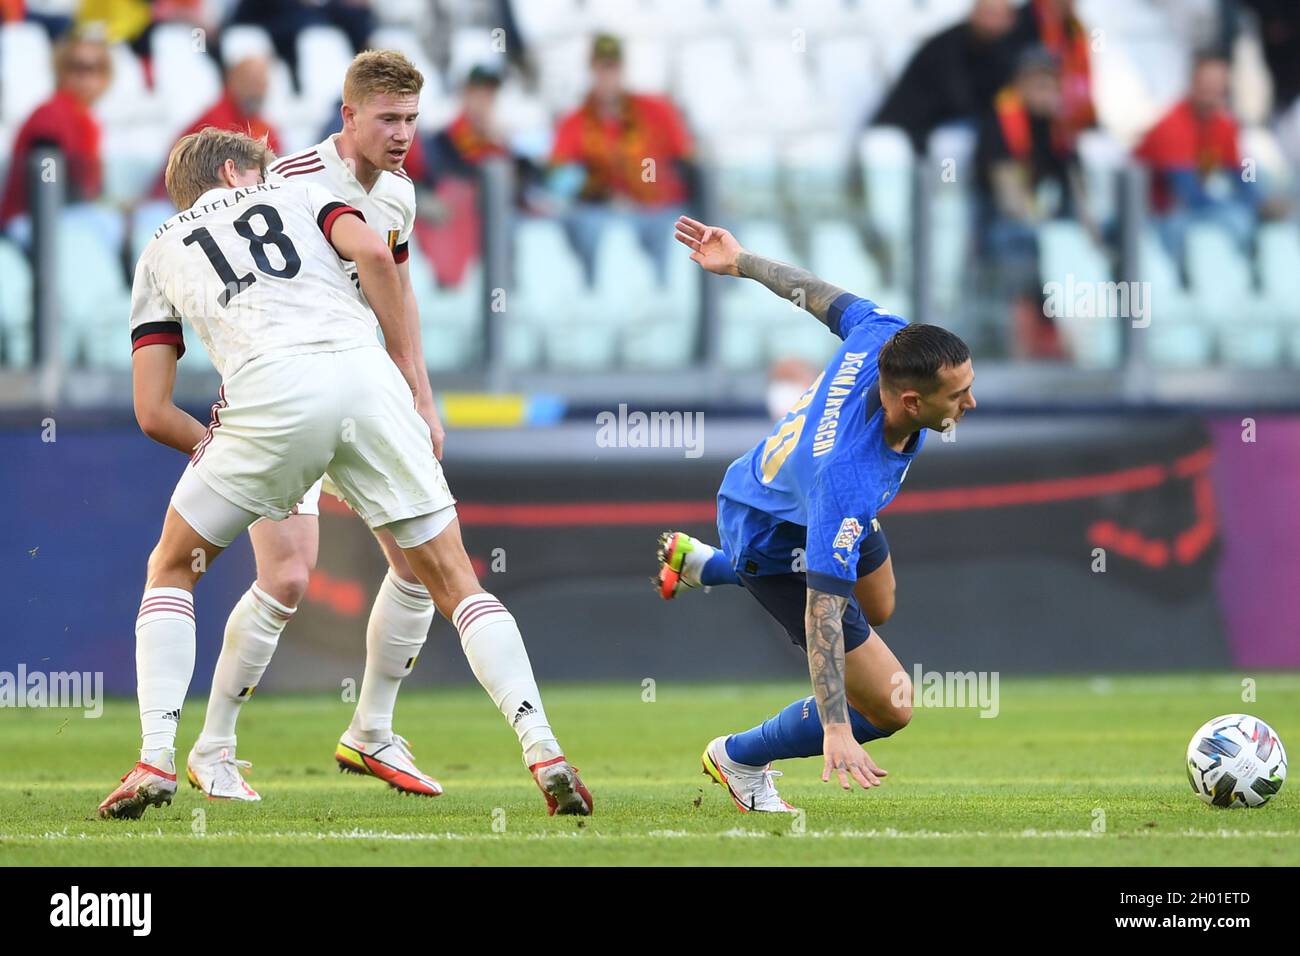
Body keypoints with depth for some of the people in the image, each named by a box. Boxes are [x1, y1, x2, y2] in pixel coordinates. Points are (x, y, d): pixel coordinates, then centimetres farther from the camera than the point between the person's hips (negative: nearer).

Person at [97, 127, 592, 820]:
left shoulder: (159, 254, 29)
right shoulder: (295, 195, 30)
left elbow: (152, 412, 19)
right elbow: (374, 254, 7)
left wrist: (214, 448, 34)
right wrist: (407, 370, 13)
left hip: (270, 392, -1)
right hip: (364, 372, 1)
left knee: (172, 568, 20)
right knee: (453, 580, 11)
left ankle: (156, 761, 5)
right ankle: (544, 754, -4)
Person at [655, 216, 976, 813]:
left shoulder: (881, 338, -31)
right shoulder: (847, 478, -48)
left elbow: (825, 297, -10)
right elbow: (821, 611, -46)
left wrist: (741, 262, 10)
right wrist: (836, 730, -49)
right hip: (775, 547, -8)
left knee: (878, 608, 36)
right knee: (887, 708, -9)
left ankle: (702, 564, 49)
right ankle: (739, 759, 16)